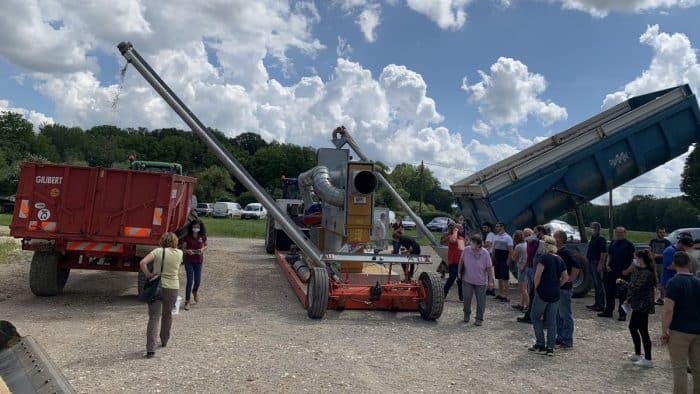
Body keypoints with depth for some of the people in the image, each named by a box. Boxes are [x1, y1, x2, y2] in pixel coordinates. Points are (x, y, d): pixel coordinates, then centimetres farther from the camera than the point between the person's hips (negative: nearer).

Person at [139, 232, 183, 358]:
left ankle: (150, 349, -9)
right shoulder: (179, 253, 0)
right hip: (172, 288, 1)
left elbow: (143, 262, -16)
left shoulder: (158, 251, -4)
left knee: (154, 317, -1)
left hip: (156, 287, -1)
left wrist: (148, 275, -5)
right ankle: (164, 341, 39)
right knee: (167, 315, 22)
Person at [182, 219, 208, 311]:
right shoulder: (187, 237, -9)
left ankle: (195, 292, 44)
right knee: (190, 280, -4)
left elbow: (205, 246, 11)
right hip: (189, 261, -2)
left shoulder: (203, 237, -3)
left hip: (199, 260, 2)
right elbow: (183, 248, -1)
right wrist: (188, 251, -22)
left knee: (198, 280, 8)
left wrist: (203, 249, -11)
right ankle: (187, 301, 7)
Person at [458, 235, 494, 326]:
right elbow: (461, 261, 6)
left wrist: (490, 281, -9)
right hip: (467, 280, 1)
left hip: (481, 281, -1)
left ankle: (479, 319, 19)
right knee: (467, 298, 2)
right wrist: (459, 272, 12)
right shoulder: (466, 250, -12)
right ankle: (467, 314, 29)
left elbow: (489, 268, -9)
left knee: (480, 301, 5)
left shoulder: (485, 253, -15)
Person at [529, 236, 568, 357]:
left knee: (535, 317, 8)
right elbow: (565, 277, 12)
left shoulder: (545, 258, -12)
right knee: (552, 320, 10)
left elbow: (538, 275, -19)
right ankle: (550, 348, 11)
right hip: (555, 294, 6)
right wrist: (556, 286, 14)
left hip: (543, 293, -6)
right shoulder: (559, 260, 8)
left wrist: (536, 287, -7)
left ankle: (540, 345, 7)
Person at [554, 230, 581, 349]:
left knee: (566, 315, 0)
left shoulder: (566, 252, -16)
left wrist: (570, 279, -19)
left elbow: (577, 267, -26)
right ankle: (560, 338, 25)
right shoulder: (557, 253, 11)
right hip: (557, 287, 9)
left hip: (565, 288, -9)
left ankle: (567, 341, 8)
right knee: (558, 315, 15)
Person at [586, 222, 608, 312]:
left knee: (599, 284, -6)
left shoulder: (601, 239, -12)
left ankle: (601, 305, -2)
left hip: (597, 264, -10)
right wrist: (587, 258, 17)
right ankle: (597, 303, 21)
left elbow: (604, 252, -19)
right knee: (595, 284, 14)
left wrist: (600, 264, -23)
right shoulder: (593, 238, 16)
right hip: (592, 263, 10)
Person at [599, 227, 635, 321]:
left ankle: (622, 314, 10)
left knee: (622, 294, 1)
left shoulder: (629, 245, -5)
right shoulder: (613, 243, 12)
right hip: (611, 271, 6)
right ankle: (608, 311, 21)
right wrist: (607, 265, 5)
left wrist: (628, 270, -17)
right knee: (609, 292, 10)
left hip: (623, 273, -5)